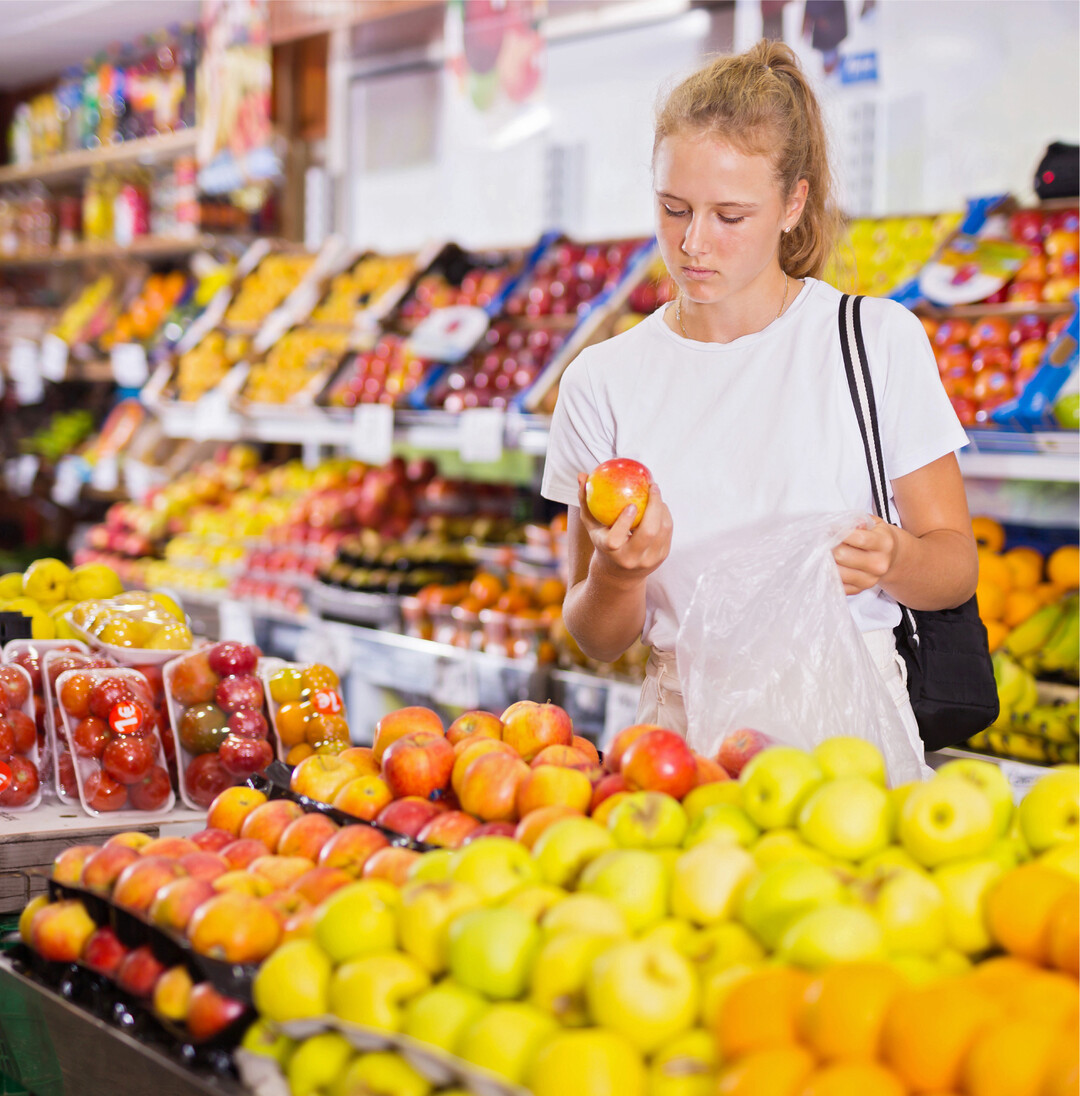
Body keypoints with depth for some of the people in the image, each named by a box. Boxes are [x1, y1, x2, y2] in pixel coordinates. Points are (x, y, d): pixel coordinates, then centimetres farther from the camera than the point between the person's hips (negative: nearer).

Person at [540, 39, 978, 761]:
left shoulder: (881, 342, 2)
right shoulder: (604, 380, 6)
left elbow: (957, 565, 6)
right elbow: (598, 641, 8)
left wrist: (891, 560, -15)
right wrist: (618, 572, -13)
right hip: (685, 724, 2)